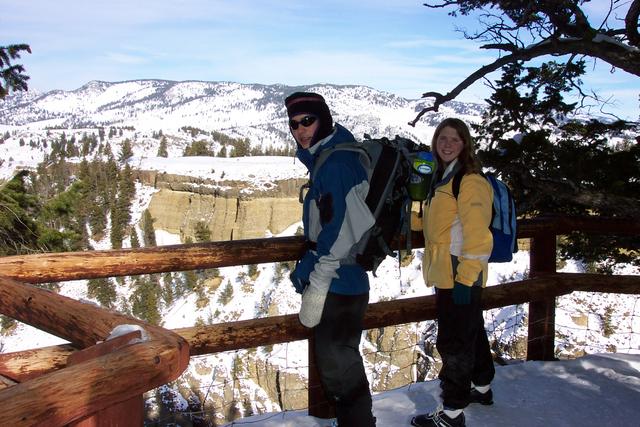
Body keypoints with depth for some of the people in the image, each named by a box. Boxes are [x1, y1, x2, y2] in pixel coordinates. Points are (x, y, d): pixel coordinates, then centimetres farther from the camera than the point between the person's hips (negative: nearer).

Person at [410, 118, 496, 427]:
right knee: (471, 332, 22)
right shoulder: (441, 178, 14)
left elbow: (477, 235, -20)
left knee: (453, 341, -2)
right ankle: (481, 387, 40)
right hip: (446, 274, 9)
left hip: (460, 277, -9)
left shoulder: (471, 181, -15)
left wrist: (465, 278, -22)